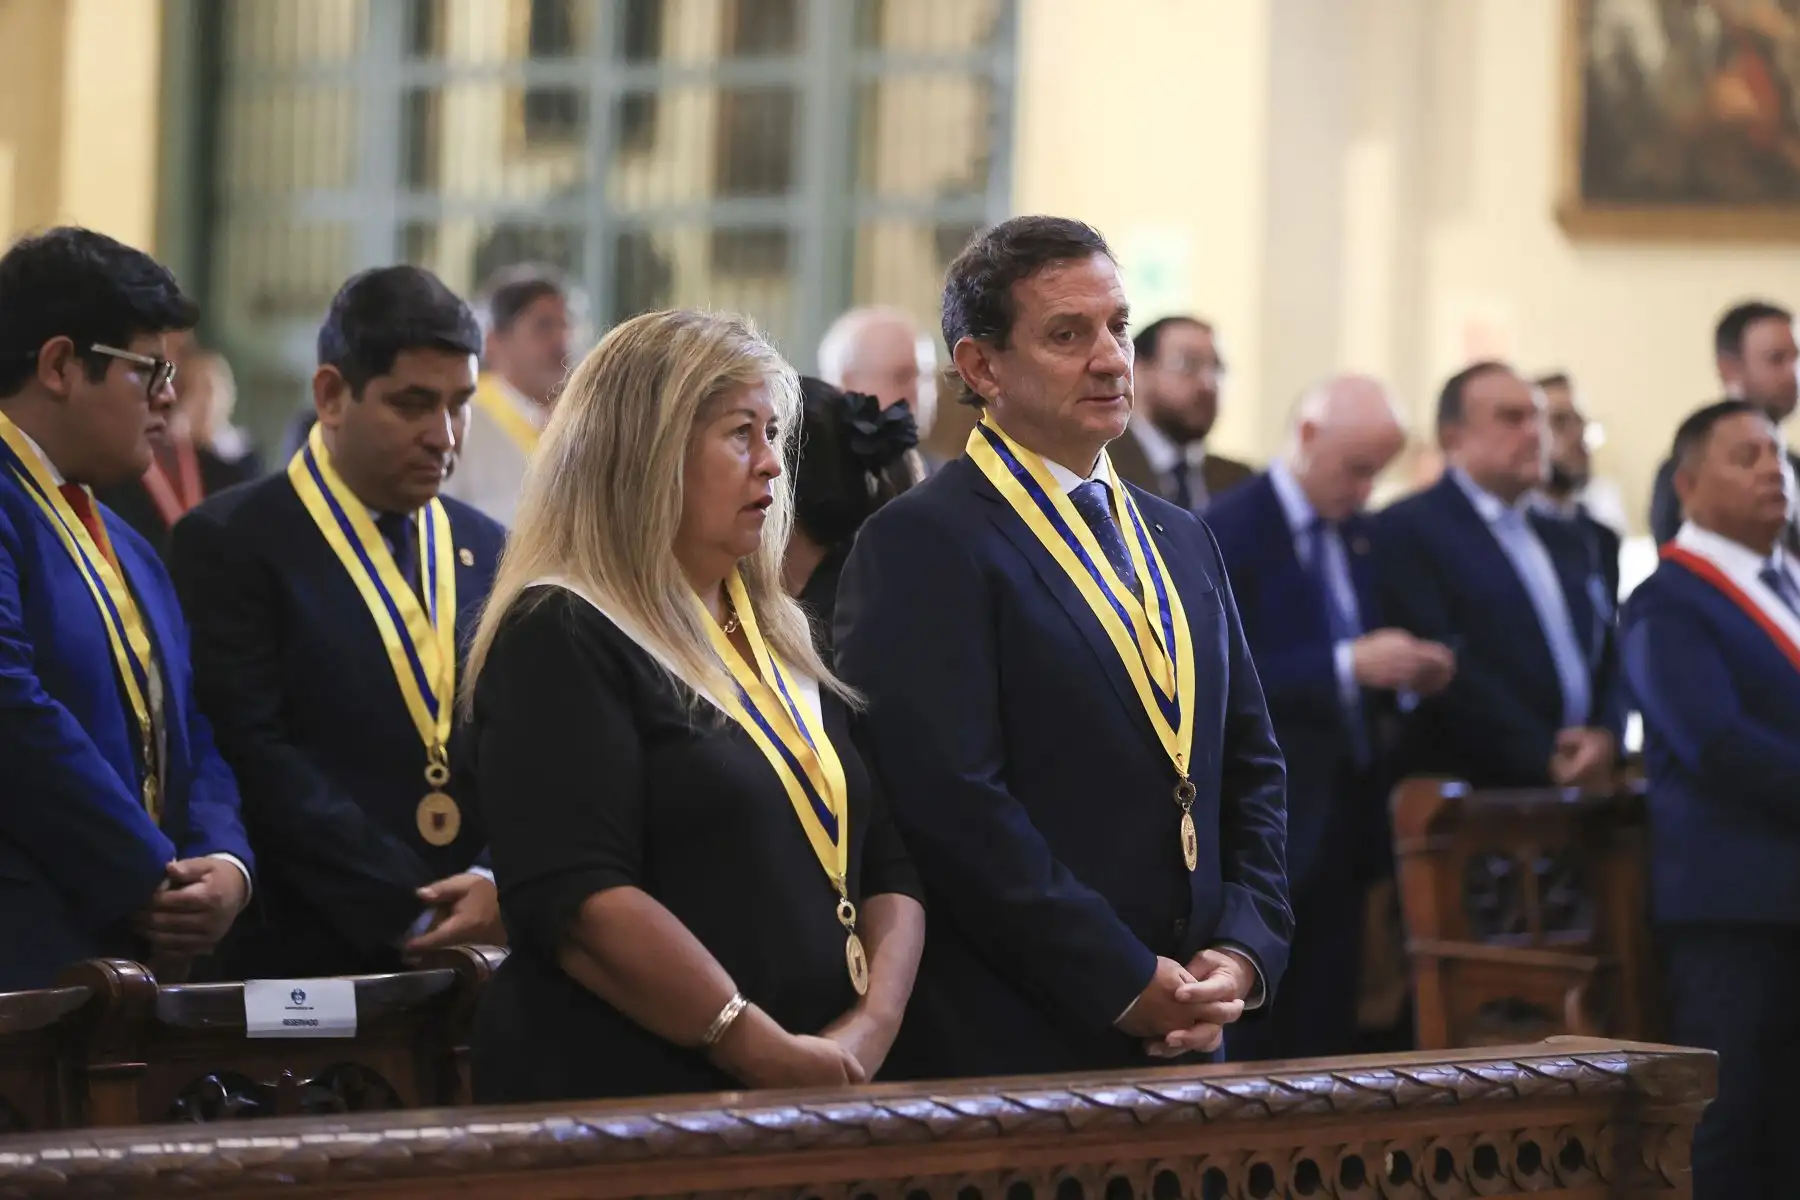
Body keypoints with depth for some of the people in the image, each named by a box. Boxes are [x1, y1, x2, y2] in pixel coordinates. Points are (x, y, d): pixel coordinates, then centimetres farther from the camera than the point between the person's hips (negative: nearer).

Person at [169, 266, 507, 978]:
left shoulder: (491, 554, 13)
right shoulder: (231, 544, -3)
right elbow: (258, 756, -12)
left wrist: (503, 883, -11)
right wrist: (406, 914, -16)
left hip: (480, 955, 5)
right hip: (309, 959, -4)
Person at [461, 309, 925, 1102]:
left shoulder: (784, 643, 16)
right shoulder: (561, 641, -8)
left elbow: (888, 868, 12)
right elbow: (578, 902, -20)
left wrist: (872, 1028, -7)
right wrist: (772, 1054, -21)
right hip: (623, 1097, -7)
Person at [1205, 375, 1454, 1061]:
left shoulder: (1358, 530, 12)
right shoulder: (1228, 532, -11)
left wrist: (1410, 672, -3)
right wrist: (1346, 664, -26)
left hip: (1345, 819, 7)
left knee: (1328, 1032, 7)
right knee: (1253, 1046, -4)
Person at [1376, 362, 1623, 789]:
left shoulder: (1564, 542, 20)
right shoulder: (1406, 531, -4)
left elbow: (1609, 657, 17)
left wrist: (1605, 737, -5)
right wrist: (1547, 760, -17)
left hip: (1583, 795, 7)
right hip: (1471, 795, -7)